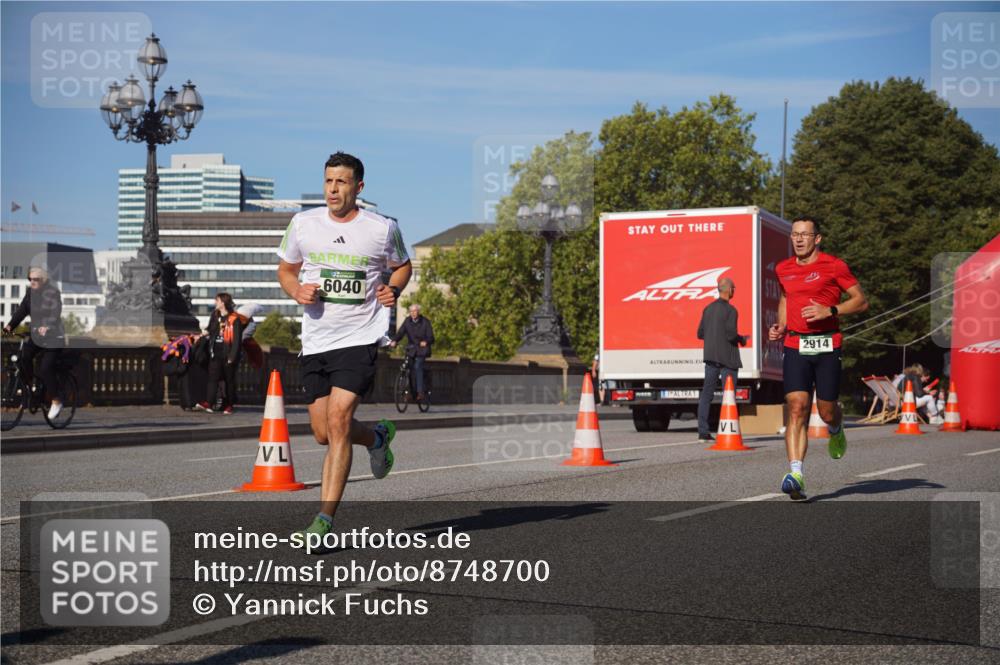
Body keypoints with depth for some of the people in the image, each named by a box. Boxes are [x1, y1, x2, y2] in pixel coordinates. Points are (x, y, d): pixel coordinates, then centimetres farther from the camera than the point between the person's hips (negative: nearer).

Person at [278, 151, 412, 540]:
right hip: (315, 343, 4)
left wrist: (393, 290, -4)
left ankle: (325, 519, -13)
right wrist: (297, 291, -4)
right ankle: (377, 437, 42)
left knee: (337, 422, -18)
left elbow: (402, 265, 17)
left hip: (360, 337, -4)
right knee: (323, 434, 8)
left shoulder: (383, 228, -1)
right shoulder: (303, 223, 3)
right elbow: (286, 269, 18)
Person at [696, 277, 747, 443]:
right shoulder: (731, 310, -13)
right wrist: (741, 339, -1)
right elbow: (731, 334, -20)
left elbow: (700, 334, 11)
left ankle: (703, 432, 4)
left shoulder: (708, 308, 9)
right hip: (727, 357, -6)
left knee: (707, 392, 6)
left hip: (711, 356, 6)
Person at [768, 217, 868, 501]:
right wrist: (780, 327, 14)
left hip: (827, 346, -2)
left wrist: (829, 311, -14)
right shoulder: (783, 269, 12)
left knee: (827, 411, 5)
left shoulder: (834, 266, -2)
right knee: (797, 408, -13)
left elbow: (861, 301, 1)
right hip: (795, 347, 2)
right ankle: (796, 475, -21)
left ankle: (836, 432, 44)